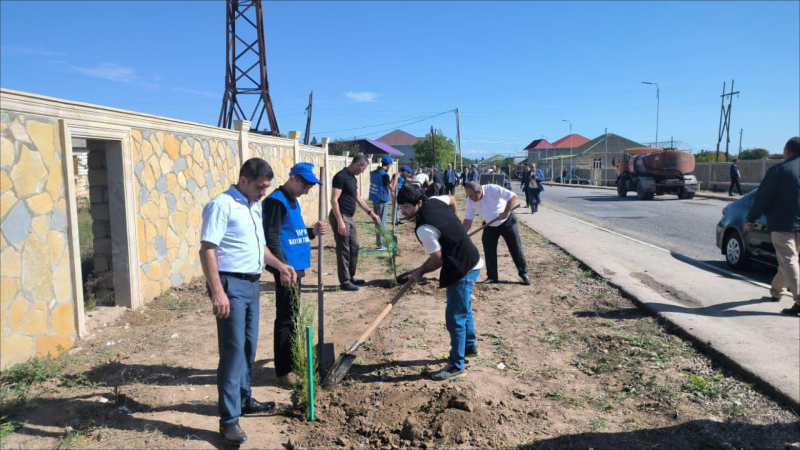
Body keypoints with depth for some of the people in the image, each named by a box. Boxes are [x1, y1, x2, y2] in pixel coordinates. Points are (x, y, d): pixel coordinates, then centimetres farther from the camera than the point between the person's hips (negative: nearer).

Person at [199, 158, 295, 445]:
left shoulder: (254, 207, 14)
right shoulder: (222, 205, -13)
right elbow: (207, 251, -19)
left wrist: (280, 266, 15)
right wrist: (217, 292, -25)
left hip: (252, 283, 9)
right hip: (231, 284, -9)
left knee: (249, 346, 16)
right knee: (233, 350, -6)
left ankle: (244, 400, 31)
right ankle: (229, 419, 3)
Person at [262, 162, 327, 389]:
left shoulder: (292, 201, 16)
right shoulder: (276, 201, -13)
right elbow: (271, 237, -19)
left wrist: (312, 232, 7)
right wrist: (283, 268, -23)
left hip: (295, 267, 10)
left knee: (292, 318, 16)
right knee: (285, 320, -3)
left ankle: (291, 364, 28)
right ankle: (283, 373, 6)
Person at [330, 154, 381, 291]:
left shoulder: (353, 178, 14)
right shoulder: (341, 176, -15)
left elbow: (358, 198, 23)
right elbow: (334, 200, -20)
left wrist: (370, 212, 20)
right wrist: (340, 221, -24)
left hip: (349, 218, 10)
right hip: (341, 218, -10)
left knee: (354, 247, 14)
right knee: (343, 250, -3)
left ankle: (351, 277, 26)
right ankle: (344, 281, 5)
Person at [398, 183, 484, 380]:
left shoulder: (424, 228, -28)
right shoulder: (434, 200, -3)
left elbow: (438, 260, -20)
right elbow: (452, 199, 19)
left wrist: (419, 272, -3)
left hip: (463, 269, -10)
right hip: (471, 262, 10)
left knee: (455, 318, -2)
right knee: (463, 309, 26)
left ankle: (456, 366, 9)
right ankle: (470, 345, 46)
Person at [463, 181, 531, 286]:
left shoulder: (493, 189, -30)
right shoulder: (470, 201, -16)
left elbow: (513, 196, -28)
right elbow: (468, 219, -10)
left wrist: (506, 212, -31)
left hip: (507, 222, -4)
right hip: (490, 226, 4)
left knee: (516, 249, 2)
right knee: (489, 252, 1)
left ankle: (524, 274, 16)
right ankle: (492, 277, 16)